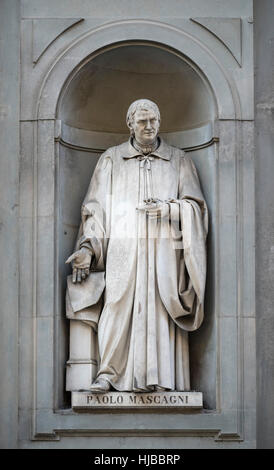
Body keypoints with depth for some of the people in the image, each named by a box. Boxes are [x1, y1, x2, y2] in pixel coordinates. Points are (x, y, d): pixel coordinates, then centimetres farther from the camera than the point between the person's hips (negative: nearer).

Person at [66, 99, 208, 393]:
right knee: (117, 306, -10)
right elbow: (96, 206, 9)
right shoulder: (111, 159, 13)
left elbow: (195, 205, 9)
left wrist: (168, 208, -11)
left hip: (164, 249, 0)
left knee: (159, 310, -6)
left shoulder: (179, 160, 13)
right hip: (123, 247, 0)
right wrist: (89, 247, -3)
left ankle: (157, 378, -4)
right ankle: (108, 374, -7)